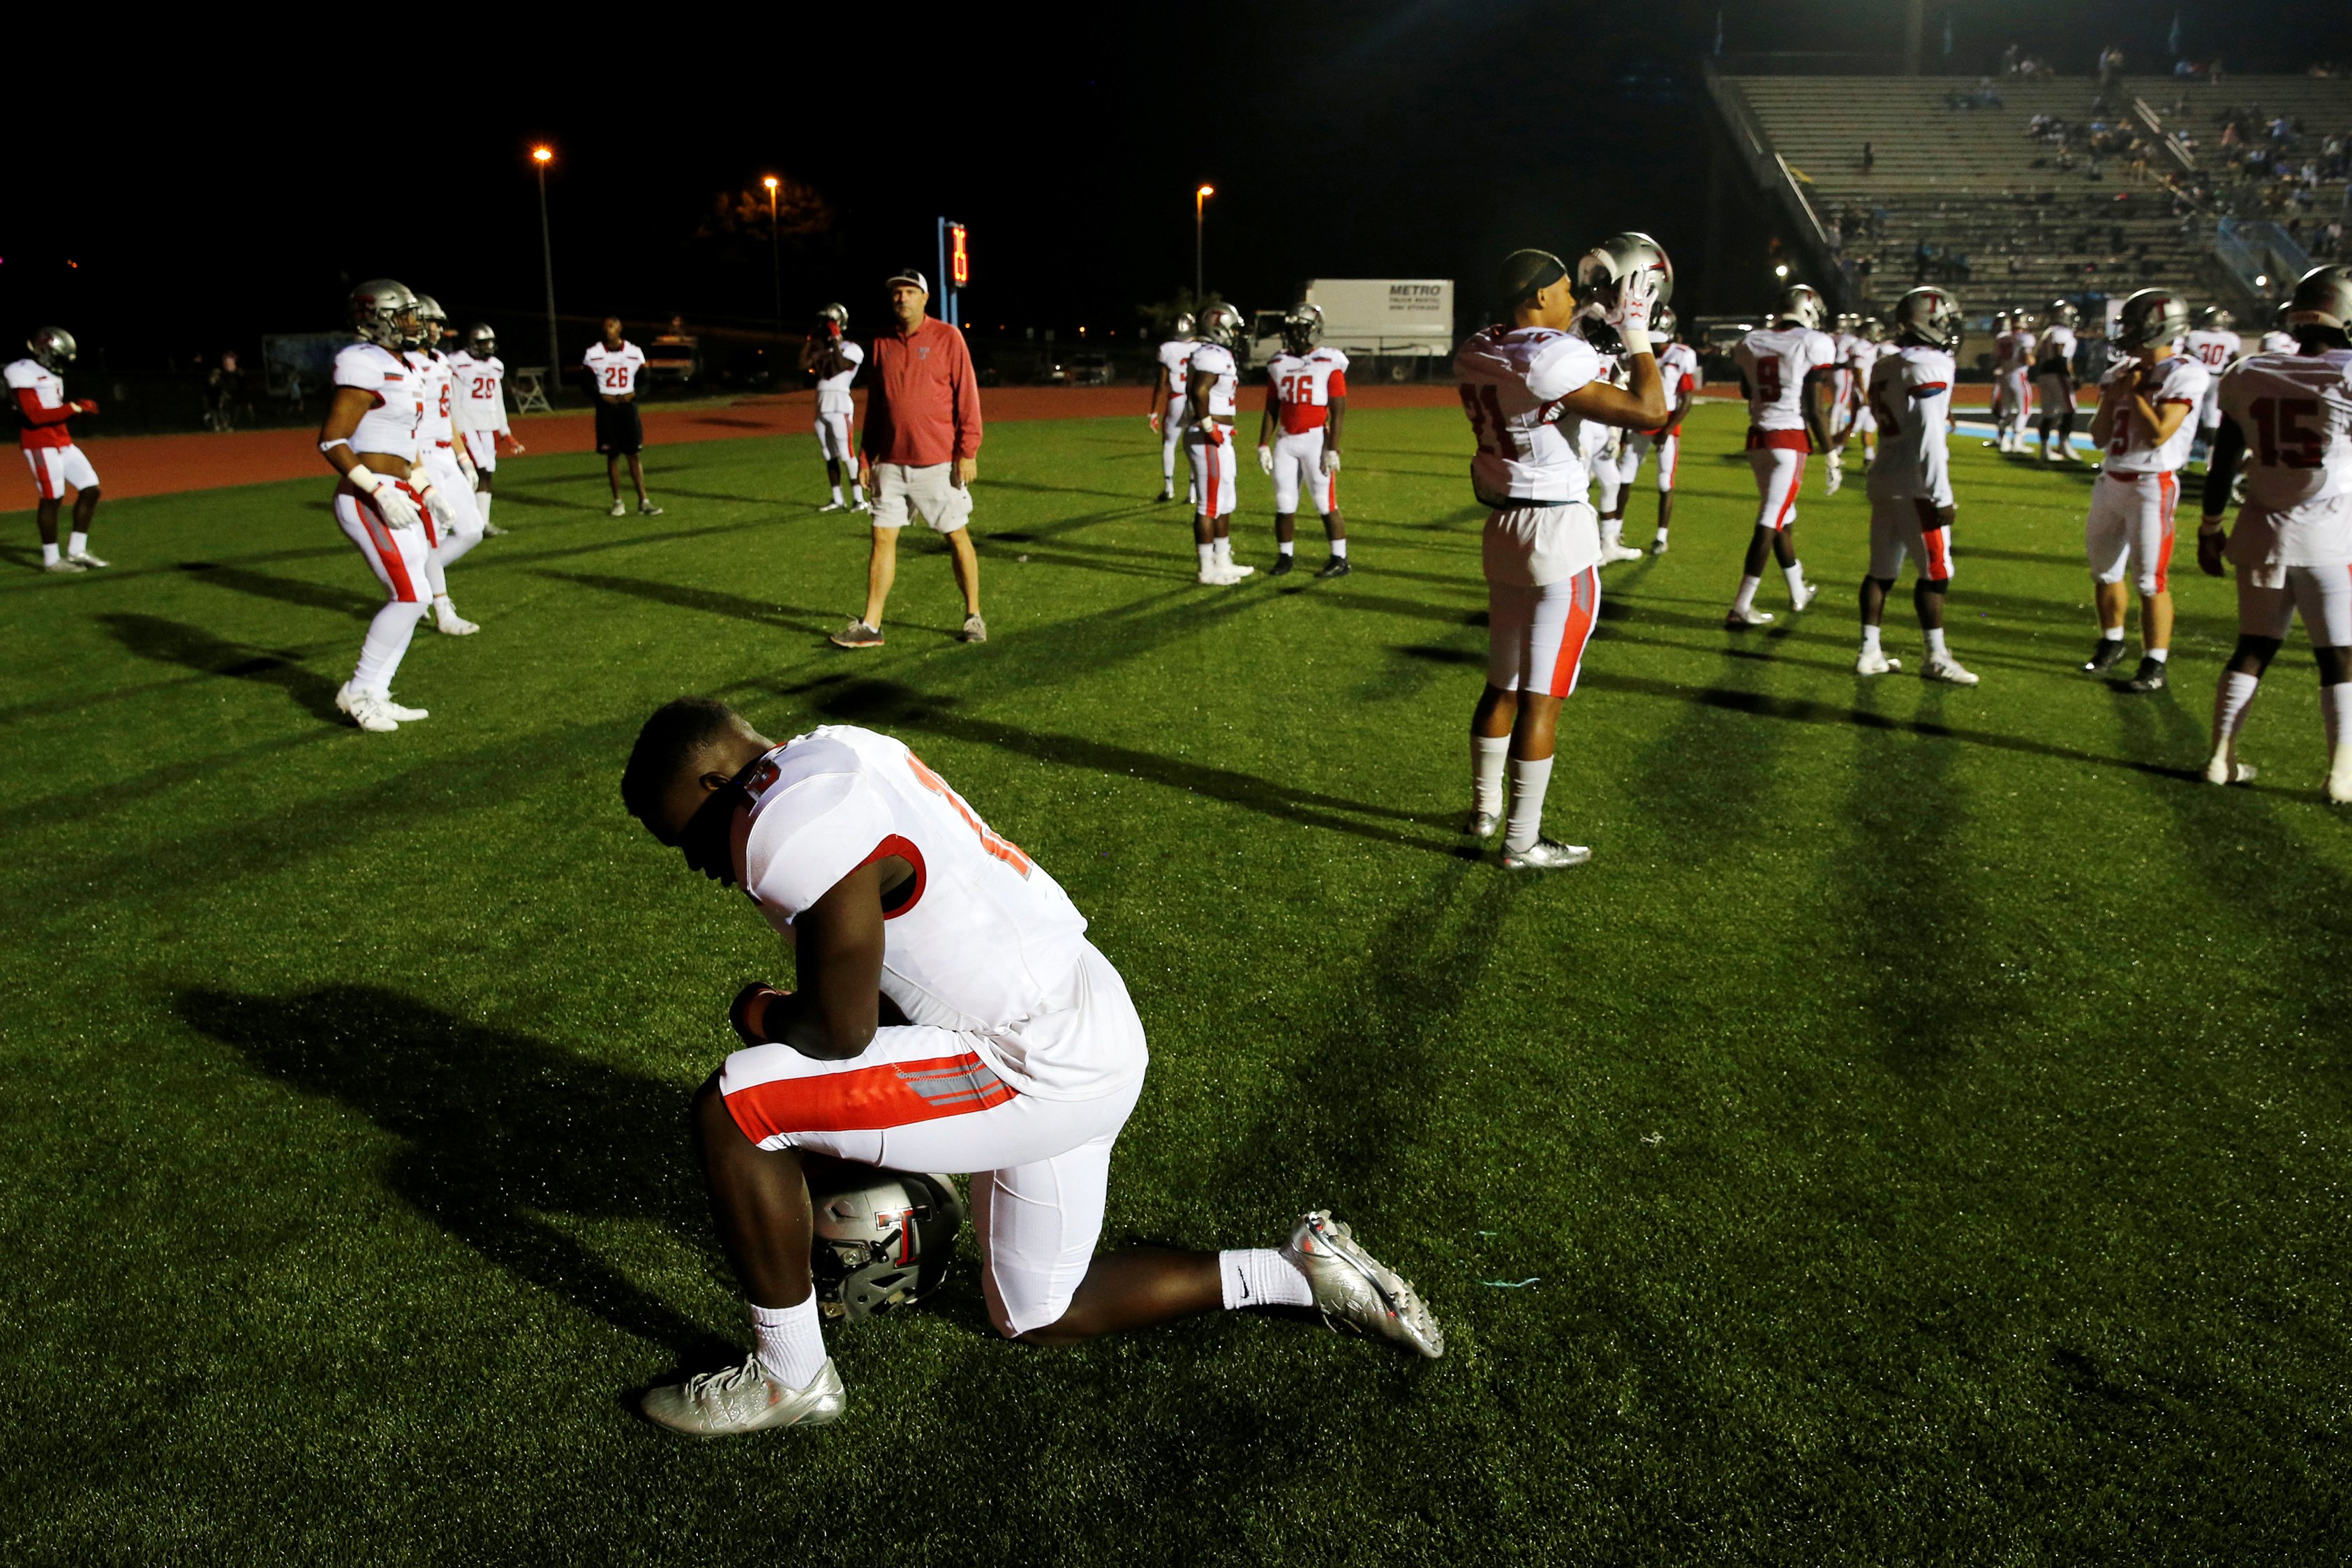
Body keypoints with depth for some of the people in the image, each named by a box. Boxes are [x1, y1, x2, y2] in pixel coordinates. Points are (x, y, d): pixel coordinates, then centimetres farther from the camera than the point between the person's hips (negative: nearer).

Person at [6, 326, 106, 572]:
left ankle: (76, 551, 14)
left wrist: (77, 406, 1)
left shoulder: (51, 375, 15)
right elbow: (34, 415, -20)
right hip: (41, 445, -9)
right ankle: (51, 560, 5)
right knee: (52, 499, -5)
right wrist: (73, 408, -20)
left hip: (63, 443, 9)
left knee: (90, 489, 7)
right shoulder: (23, 374, -12)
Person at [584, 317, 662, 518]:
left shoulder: (634, 352, 0)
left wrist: (634, 393, -10)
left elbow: (642, 379, 9)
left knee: (635, 455, 0)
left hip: (628, 406, 1)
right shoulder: (594, 353, -3)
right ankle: (618, 502, 12)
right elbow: (587, 381, 3)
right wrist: (600, 396, -13)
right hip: (606, 408, 0)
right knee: (612, 456, 4)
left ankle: (643, 501, 2)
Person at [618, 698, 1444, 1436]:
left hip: (1040, 1069, -10)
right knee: (1040, 1318, 25)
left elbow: (841, 1030, -18)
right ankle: (1301, 1269, 27)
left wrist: (763, 1015, 4)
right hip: (1090, 1036, 10)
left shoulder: (799, 827, -21)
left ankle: (791, 1378, 8)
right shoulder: (832, 758, 11)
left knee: (730, 1111, -9)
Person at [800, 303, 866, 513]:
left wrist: (836, 341, -14)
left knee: (847, 454, -11)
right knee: (830, 456, 10)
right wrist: (810, 341, 7)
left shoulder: (851, 349, -2)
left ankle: (859, 498, -9)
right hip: (822, 407, 7)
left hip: (840, 407, -7)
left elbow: (840, 366, -19)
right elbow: (803, 364, 8)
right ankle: (837, 499, 16)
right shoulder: (822, 349, 17)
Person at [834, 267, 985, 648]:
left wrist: (968, 452, -12)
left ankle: (973, 617, 16)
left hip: (938, 462, -4)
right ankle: (870, 626, 7)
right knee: (882, 537, 3)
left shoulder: (947, 338, -3)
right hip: (891, 463, 4)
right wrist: (865, 459, 11)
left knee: (957, 536, 3)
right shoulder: (881, 345, 10)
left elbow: (967, 396, -6)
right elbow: (873, 408, 15)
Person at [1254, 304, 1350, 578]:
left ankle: (1340, 560, 5)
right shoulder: (1279, 365, 9)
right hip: (1285, 441, 5)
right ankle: (1286, 557, 18)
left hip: (1316, 439, -5)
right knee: (1284, 504, 7)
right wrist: (1264, 445, 7)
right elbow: (1271, 409, 13)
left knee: (1326, 504, -3)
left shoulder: (1330, 364, -6)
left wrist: (1333, 449, -14)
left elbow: (1339, 410, -9)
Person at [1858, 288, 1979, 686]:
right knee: (1935, 571, 0)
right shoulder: (1930, 367, -12)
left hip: (1884, 482, 8)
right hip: (1916, 486, -8)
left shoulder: (1884, 368, 13)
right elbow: (1929, 437, -17)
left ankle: (1869, 652, 13)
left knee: (1882, 569, 11)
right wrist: (1941, 496, -16)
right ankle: (1937, 658, 3)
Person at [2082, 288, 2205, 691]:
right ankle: (2111, 642, 36)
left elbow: (2158, 434, -19)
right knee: (2104, 571, 16)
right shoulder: (2121, 373, 10)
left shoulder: (2183, 375, -11)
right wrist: (2112, 397, -3)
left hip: (2151, 487, -7)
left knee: (2150, 581, -5)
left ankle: (2154, 667, 2)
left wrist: (2135, 392, -10)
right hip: (2110, 481, 7)